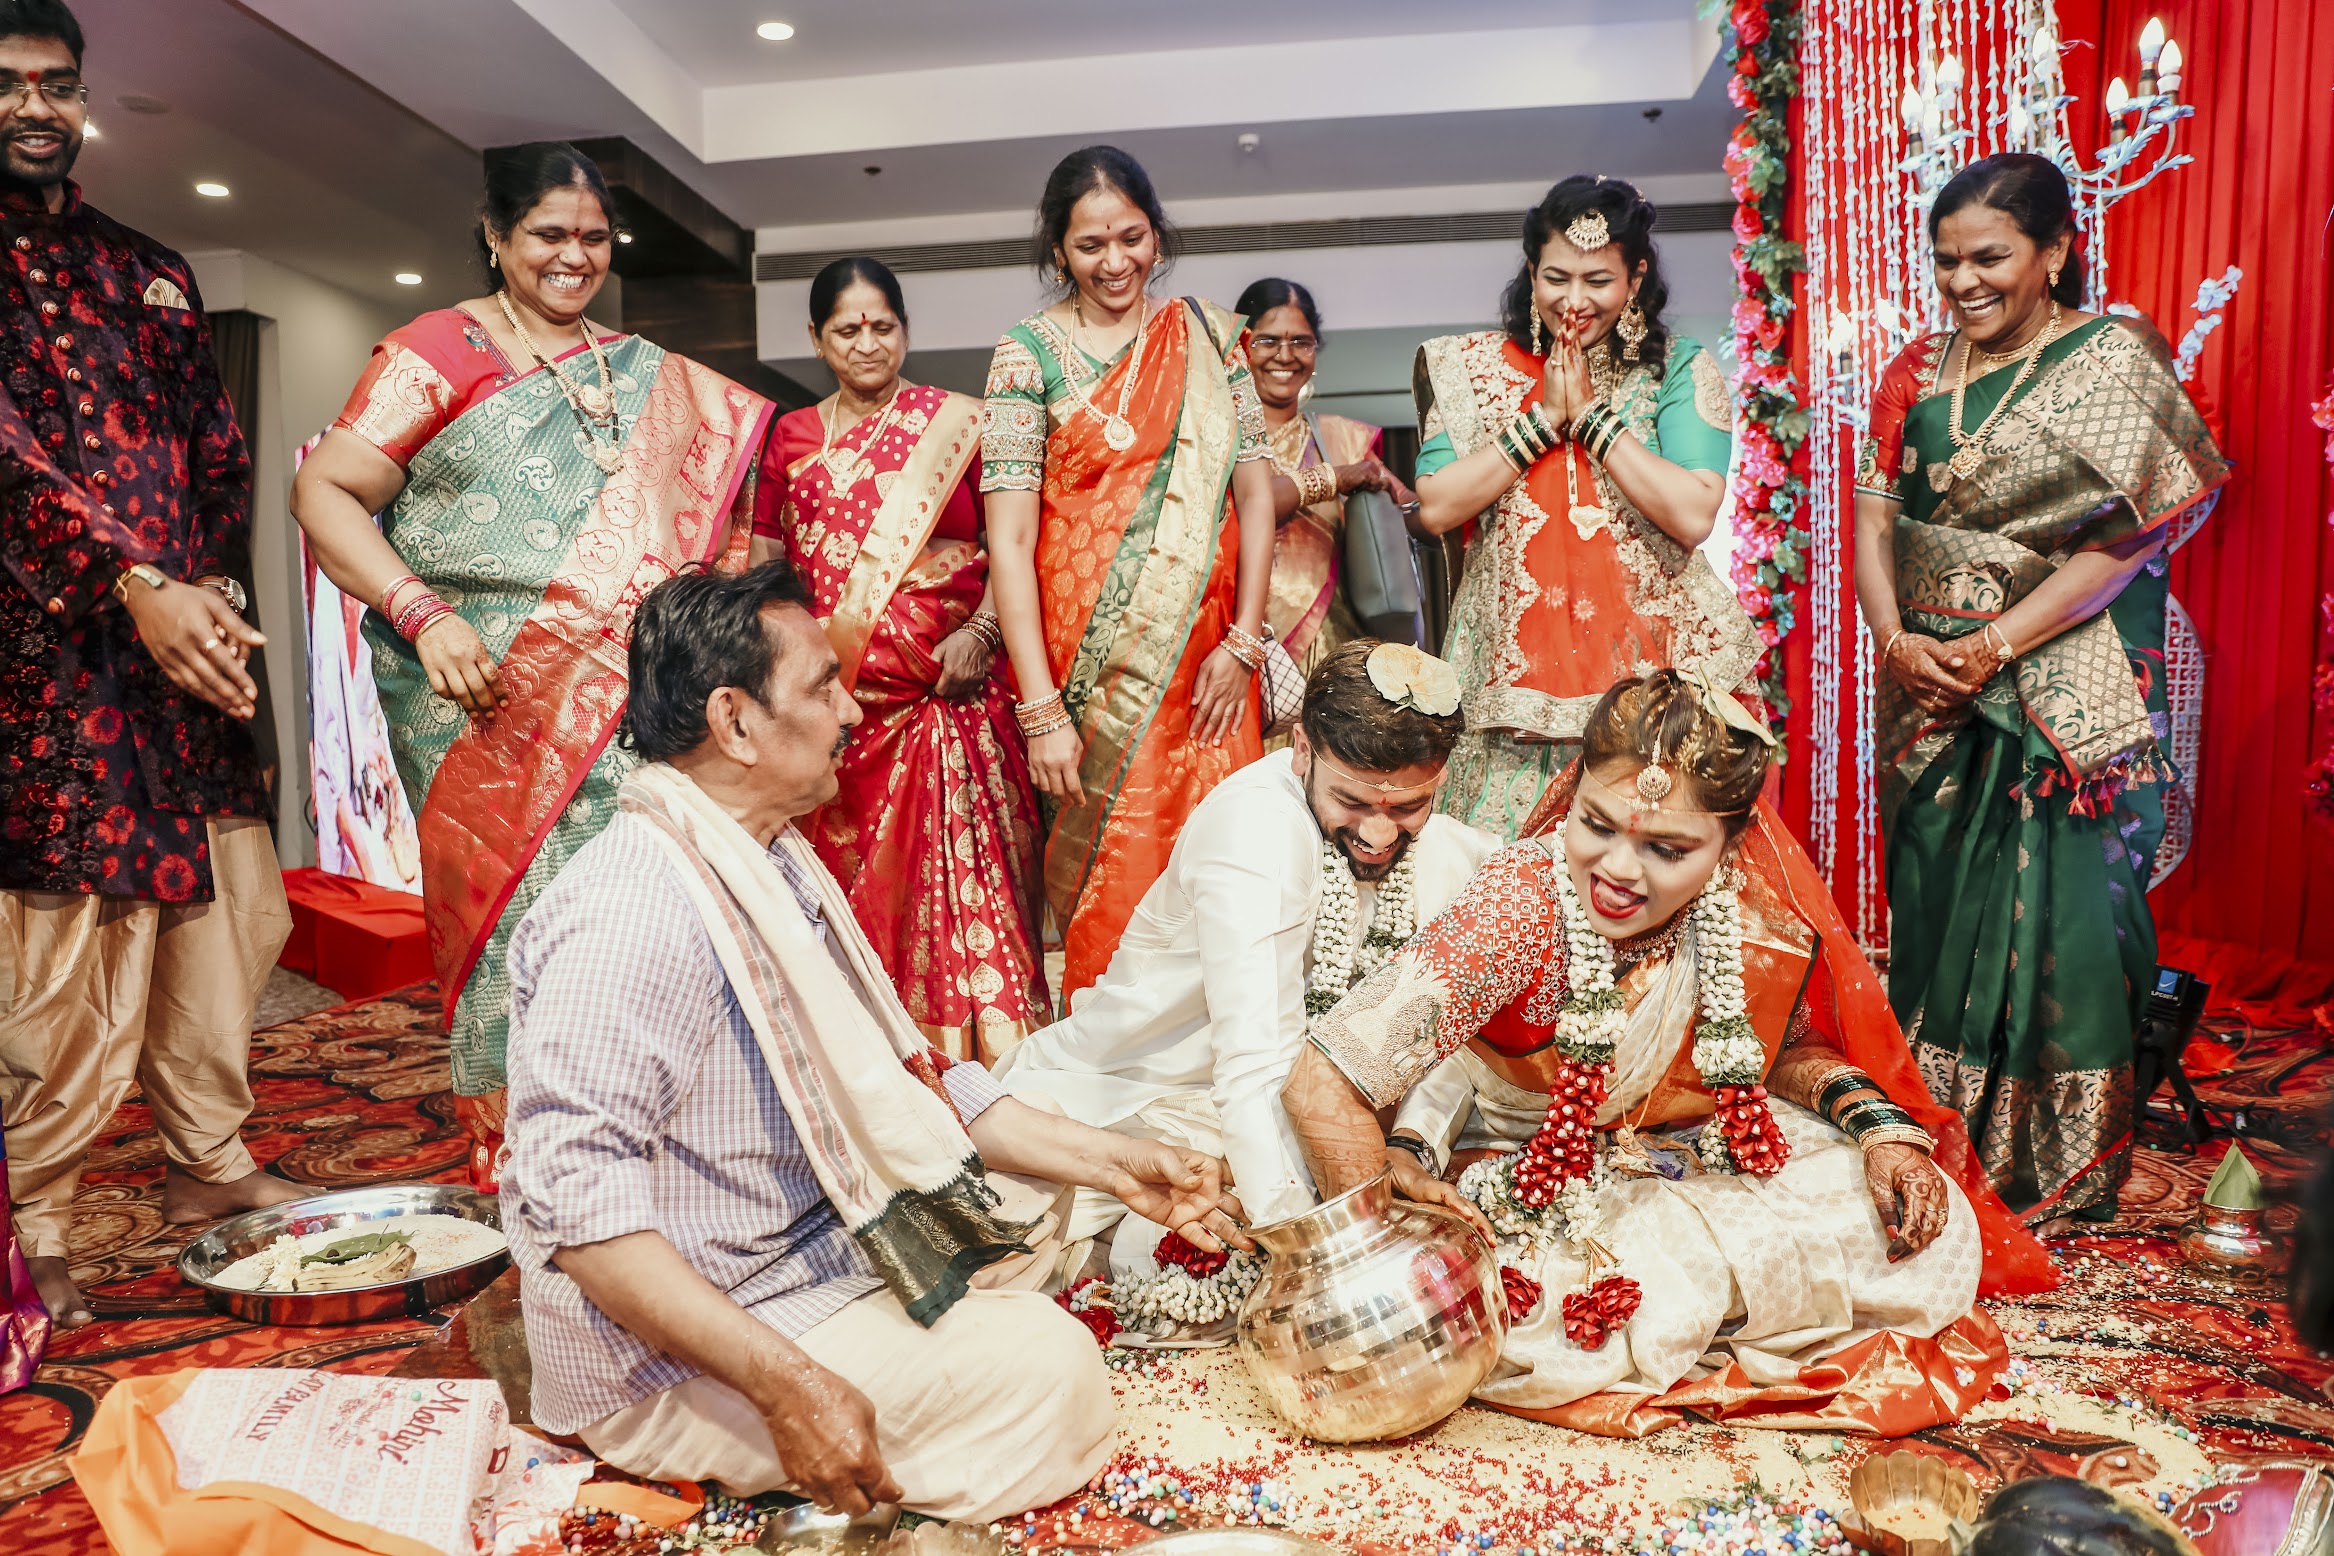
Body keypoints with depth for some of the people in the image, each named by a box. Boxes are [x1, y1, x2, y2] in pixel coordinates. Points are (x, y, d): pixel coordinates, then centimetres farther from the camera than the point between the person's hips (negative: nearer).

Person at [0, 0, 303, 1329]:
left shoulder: (152, 273, 20)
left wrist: (214, 586, 4)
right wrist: (136, 586, -22)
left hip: (193, 636, 6)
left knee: (234, 907, 9)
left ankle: (211, 1166, 23)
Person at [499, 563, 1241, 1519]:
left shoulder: (773, 863, 7)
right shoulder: (634, 911, -25)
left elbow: (895, 1075, 9)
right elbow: (575, 1194, -30)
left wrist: (1109, 1163, 5)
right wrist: (786, 1386, -31)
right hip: (671, 1367, -9)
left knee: (1028, 1206, 14)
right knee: (1045, 1367, -15)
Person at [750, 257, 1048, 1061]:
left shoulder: (959, 423, 6)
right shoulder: (790, 437, 16)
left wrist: (980, 634, -14)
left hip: (948, 694, -2)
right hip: (833, 702, 3)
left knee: (958, 872, -7)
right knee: (847, 880, 4)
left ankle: (977, 1055, 2)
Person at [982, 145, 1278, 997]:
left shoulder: (1205, 333, 11)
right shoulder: (1029, 352, 0)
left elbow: (1255, 488, 8)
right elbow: (1008, 538, -6)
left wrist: (1244, 641, -3)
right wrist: (1040, 710, -13)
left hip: (1209, 655, 3)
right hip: (1094, 660, -3)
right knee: (1110, 874, -2)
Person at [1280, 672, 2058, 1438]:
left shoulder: (1761, 919, -16)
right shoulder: (1521, 903, -32)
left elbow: (1788, 1045, 7)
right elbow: (1322, 1086, -36)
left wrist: (1878, 1122, -12)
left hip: (1702, 1163, 4)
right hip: (1533, 1188, -3)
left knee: (1935, 1231, -9)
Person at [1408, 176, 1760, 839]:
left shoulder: (1680, 369, 3)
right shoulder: (1472, 367, 8)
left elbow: (1693, 517, -12)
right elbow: (1435, 508, -4)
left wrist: (1589, 412, -9)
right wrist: (1544, 415, -7)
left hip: (1648, 665, -1)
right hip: (1513, 669, 1)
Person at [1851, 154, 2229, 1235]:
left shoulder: (2115, 358, -4)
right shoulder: (1922, 369, 10)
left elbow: (2128, 535, -11)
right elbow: (1874, 513, 5)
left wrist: (1995, 645, -16)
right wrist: (1894, 638, -11)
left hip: (2066, 692, -4)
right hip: (1931, 691, 5)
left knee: (2059, 919, -2)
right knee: (1936, 910, 10)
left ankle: (2063, 1176, 15)